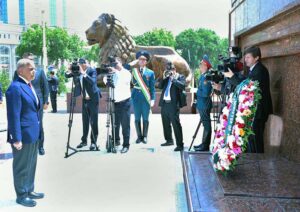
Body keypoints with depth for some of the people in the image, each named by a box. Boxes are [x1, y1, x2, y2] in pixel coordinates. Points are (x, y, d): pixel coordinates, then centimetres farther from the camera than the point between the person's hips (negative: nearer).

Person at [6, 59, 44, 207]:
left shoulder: (29, 85, 12)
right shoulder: (15, 87, -17)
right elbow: (13, 116, -21)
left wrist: (39, 103, 6)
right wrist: (16, 138, -22)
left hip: (33, 133, 9)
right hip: (23, 135, -9)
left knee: (31, 165, 19)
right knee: (21, 166, 6)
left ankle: (29, 190, 33)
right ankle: (21, 195, 20)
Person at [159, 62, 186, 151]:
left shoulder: (180, 77, 2)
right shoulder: (166, 78, 17)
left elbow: (182, 86, -16)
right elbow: (160, 86, 11)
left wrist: (173, 79, -13)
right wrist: (164, 78, 1)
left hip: (173, 104, -7)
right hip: (164, 104, 7)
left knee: (176, 125, -7)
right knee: (166, 124, 17)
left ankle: (180, 144, -3)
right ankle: (169, 140, 34)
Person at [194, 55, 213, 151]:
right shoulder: (202, 76, 11)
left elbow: (206, 93, -23)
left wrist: (197, 92, -8)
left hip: (204, 105, -10)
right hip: (202, 104, 10)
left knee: (206, 124, -2)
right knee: (205, 124, 15)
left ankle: (205, 146, 4)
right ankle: (204, 143, 25)